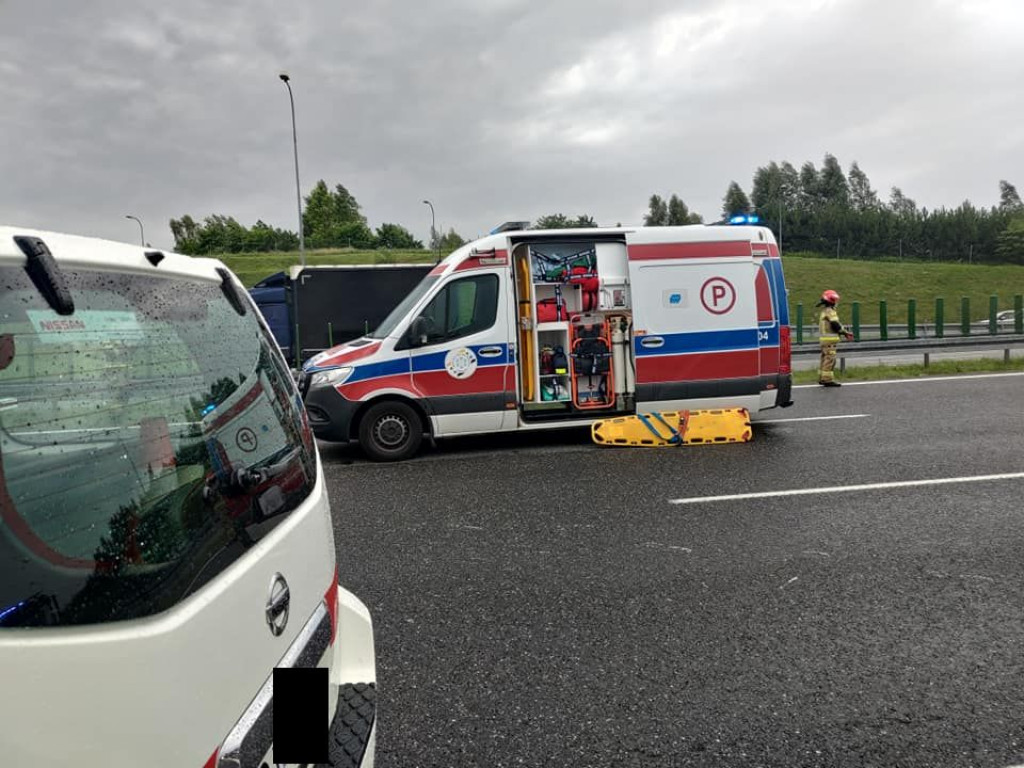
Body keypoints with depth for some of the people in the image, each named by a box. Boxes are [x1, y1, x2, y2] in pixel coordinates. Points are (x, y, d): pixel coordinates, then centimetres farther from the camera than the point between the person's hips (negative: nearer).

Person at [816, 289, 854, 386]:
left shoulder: (824, 311, 19)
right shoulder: (830, 311, -13)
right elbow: (836, 325, -18)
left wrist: (844, 331, 13)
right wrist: (845, 332, -3)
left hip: (824, 338, 10)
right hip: (830, 339, -10)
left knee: (825, 358, 14)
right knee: (830, 359, -9)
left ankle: (822, 378, 19)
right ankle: (828, 379, -10)